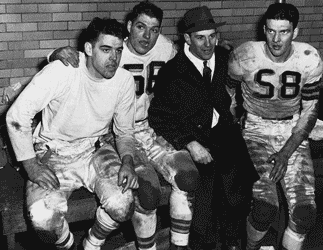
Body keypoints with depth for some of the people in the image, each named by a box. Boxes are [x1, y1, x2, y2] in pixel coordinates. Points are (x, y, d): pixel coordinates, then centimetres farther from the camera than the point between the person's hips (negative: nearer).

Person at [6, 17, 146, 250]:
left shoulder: (125, 80, -8)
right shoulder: (60, 72, -21)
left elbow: (125, 131, 5)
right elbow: (17, 116, -15)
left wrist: (128, 161, -15)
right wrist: (31, 165, -19)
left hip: (97, 150, 3)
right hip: (53, 153, -2)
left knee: (123, 205, -24)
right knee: (43, 219, -27)